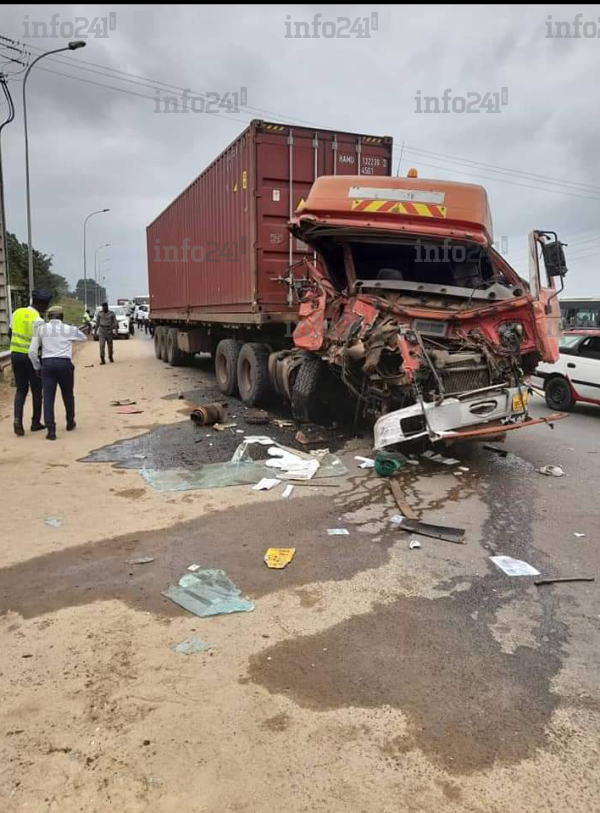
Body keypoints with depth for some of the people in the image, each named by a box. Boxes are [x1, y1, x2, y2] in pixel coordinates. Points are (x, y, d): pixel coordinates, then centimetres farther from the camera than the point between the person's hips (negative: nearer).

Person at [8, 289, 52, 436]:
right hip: (31, 356, -5)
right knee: (36, 391, 9)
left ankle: (17, 418, -6)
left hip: (15, 354, 6)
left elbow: (10, 333, 11)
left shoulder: (17, 312, 4)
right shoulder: (37, 320, -16)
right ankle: (36, 422, 16)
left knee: (21, 389, 13)